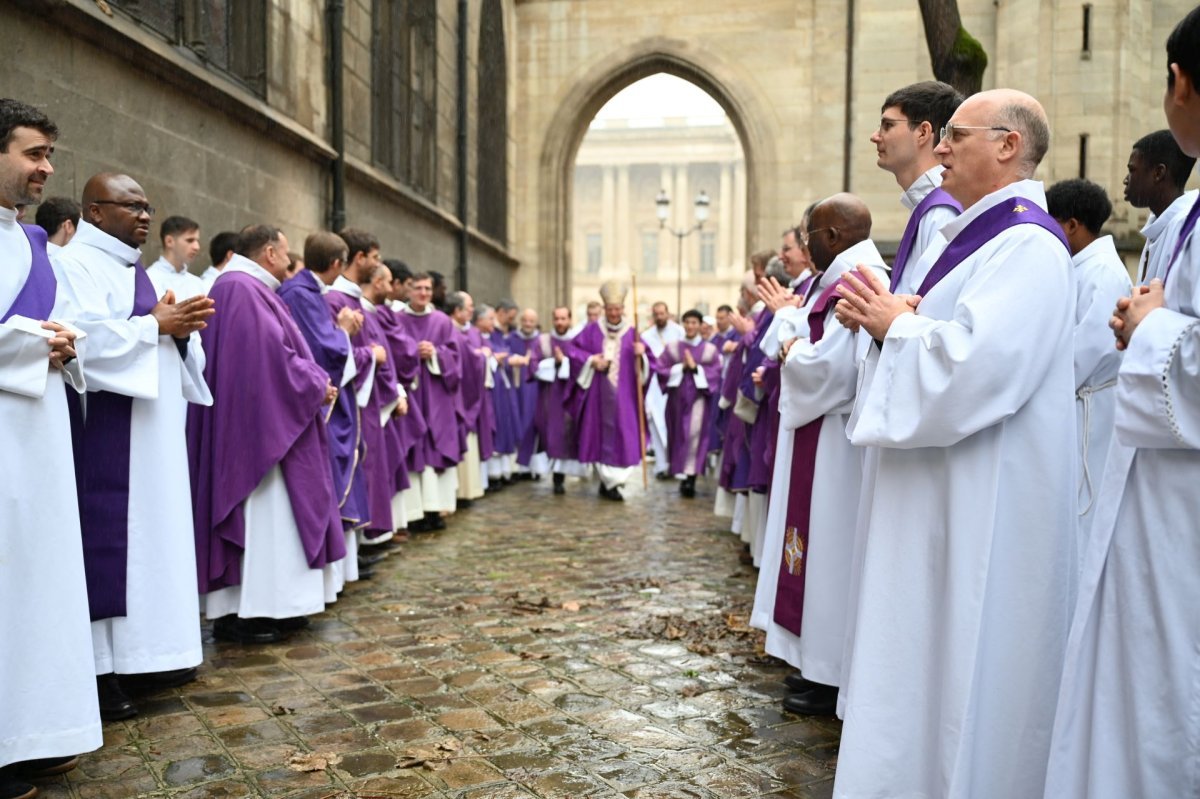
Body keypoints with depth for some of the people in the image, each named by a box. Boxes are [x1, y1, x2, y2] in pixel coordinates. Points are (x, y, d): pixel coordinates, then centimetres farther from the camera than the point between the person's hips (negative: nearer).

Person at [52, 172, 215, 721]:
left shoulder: (138, 271, 19)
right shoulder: (76, 264, -7)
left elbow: (167, 344, 18)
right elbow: (82, 336, -22)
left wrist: (182, 328, -2)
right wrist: (155, 325, -15)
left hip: (154, 430, 9)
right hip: (106, 430, -9)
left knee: (155, 533, 11)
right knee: (106, 538, -6)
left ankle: (148, 649, 21)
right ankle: (100, 666, 2)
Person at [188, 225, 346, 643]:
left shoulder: (247, 289, 18)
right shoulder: (243, 290, -15)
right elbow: (272, 356, -21)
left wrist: (314, 381, 9)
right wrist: (317, 385, -8)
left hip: (260, 426, 11)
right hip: (257, 424, -11)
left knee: (265, 515, 12)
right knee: (261, 513, -6)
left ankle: (237, 608, 18)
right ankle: (250, 613, 0)